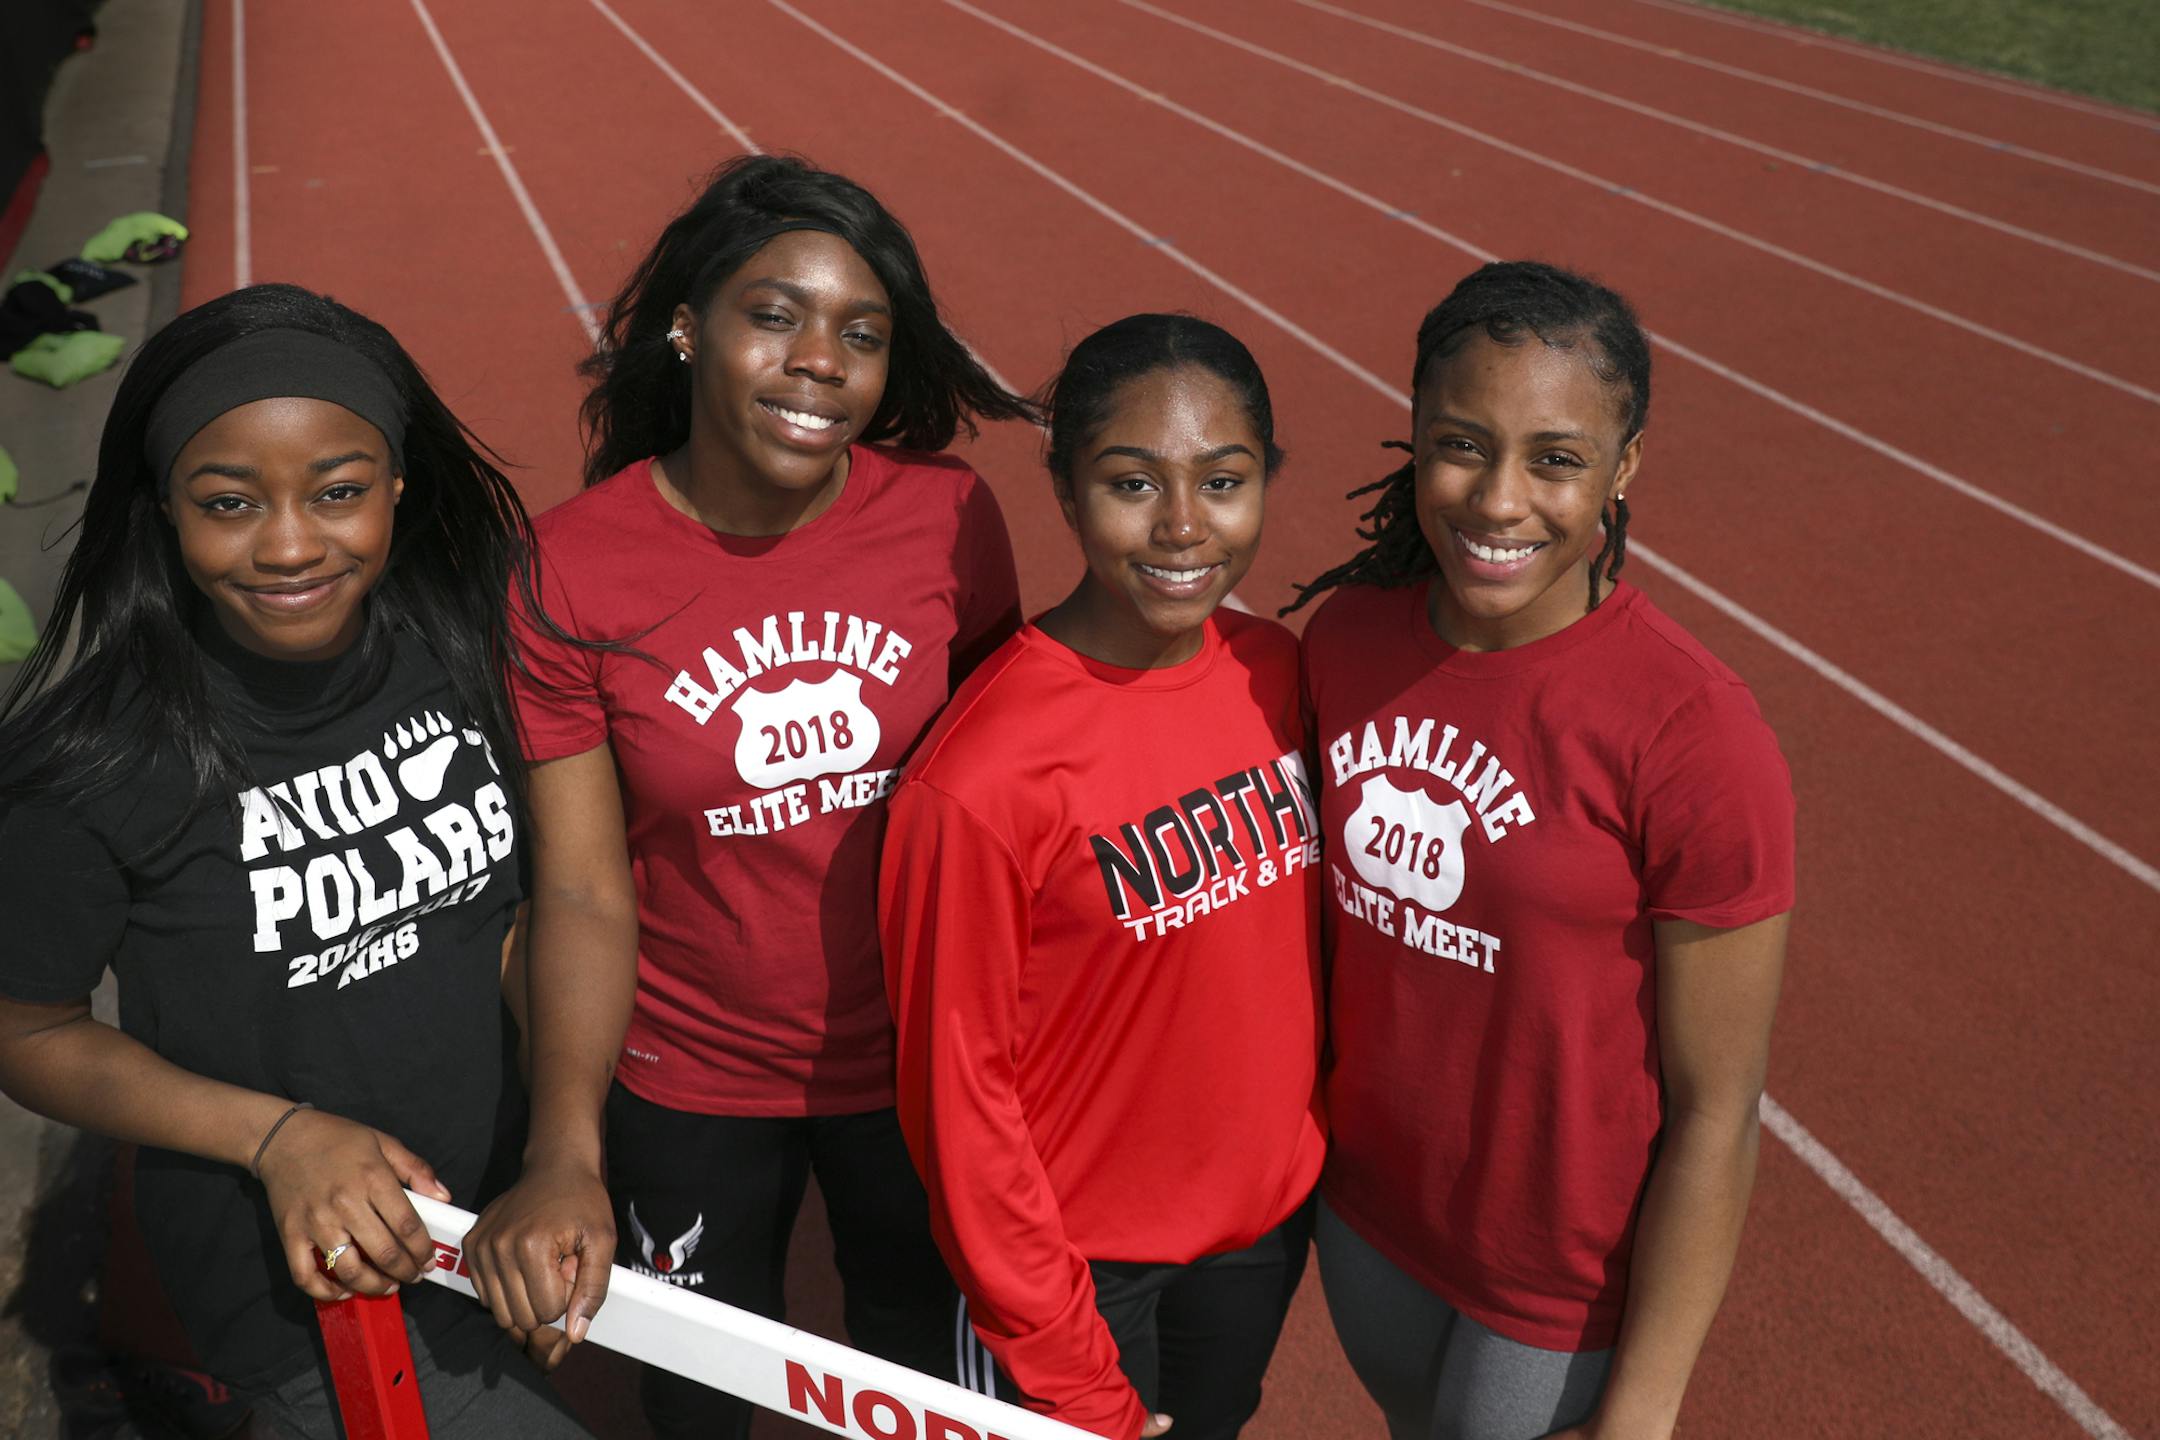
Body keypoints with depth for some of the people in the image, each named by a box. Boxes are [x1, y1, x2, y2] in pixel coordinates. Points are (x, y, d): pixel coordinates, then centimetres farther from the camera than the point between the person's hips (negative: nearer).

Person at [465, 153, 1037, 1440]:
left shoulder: (950, 514, -14)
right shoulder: (571, 568, -18)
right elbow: (583, 895, -16)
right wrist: (565, 1157, -27)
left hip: (921, 1066, 1)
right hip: (687, 1092, -1)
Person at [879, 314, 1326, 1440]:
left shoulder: (1276, 672, -8)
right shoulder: (978, 783, -26)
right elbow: (958, 1091, -18)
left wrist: (1308, 1145, 9)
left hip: (1269, 1218, 6)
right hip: (1082, 1258, -5)